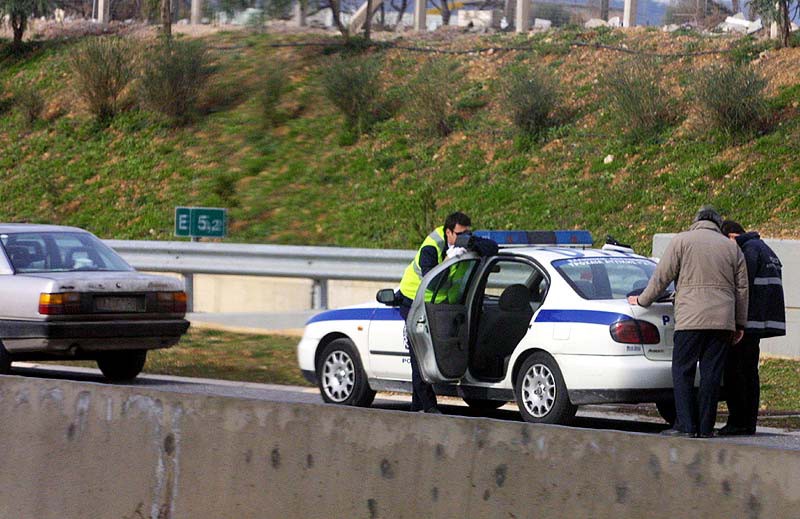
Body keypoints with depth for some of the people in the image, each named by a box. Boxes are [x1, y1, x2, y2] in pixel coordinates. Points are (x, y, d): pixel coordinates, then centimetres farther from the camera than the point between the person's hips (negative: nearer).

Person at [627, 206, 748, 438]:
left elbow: (662, 277, 2)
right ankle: (706, 427, 3)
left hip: (691, 320, -4)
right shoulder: (731, 247, 16)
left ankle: (686, 425, -7)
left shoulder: (682, 240, 4)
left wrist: (642, 301, 15)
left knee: (683, 372, 0)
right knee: (711, 373, 5)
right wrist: (739, 324, 20)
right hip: (722, 320, 4)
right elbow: (742, 288, 16)